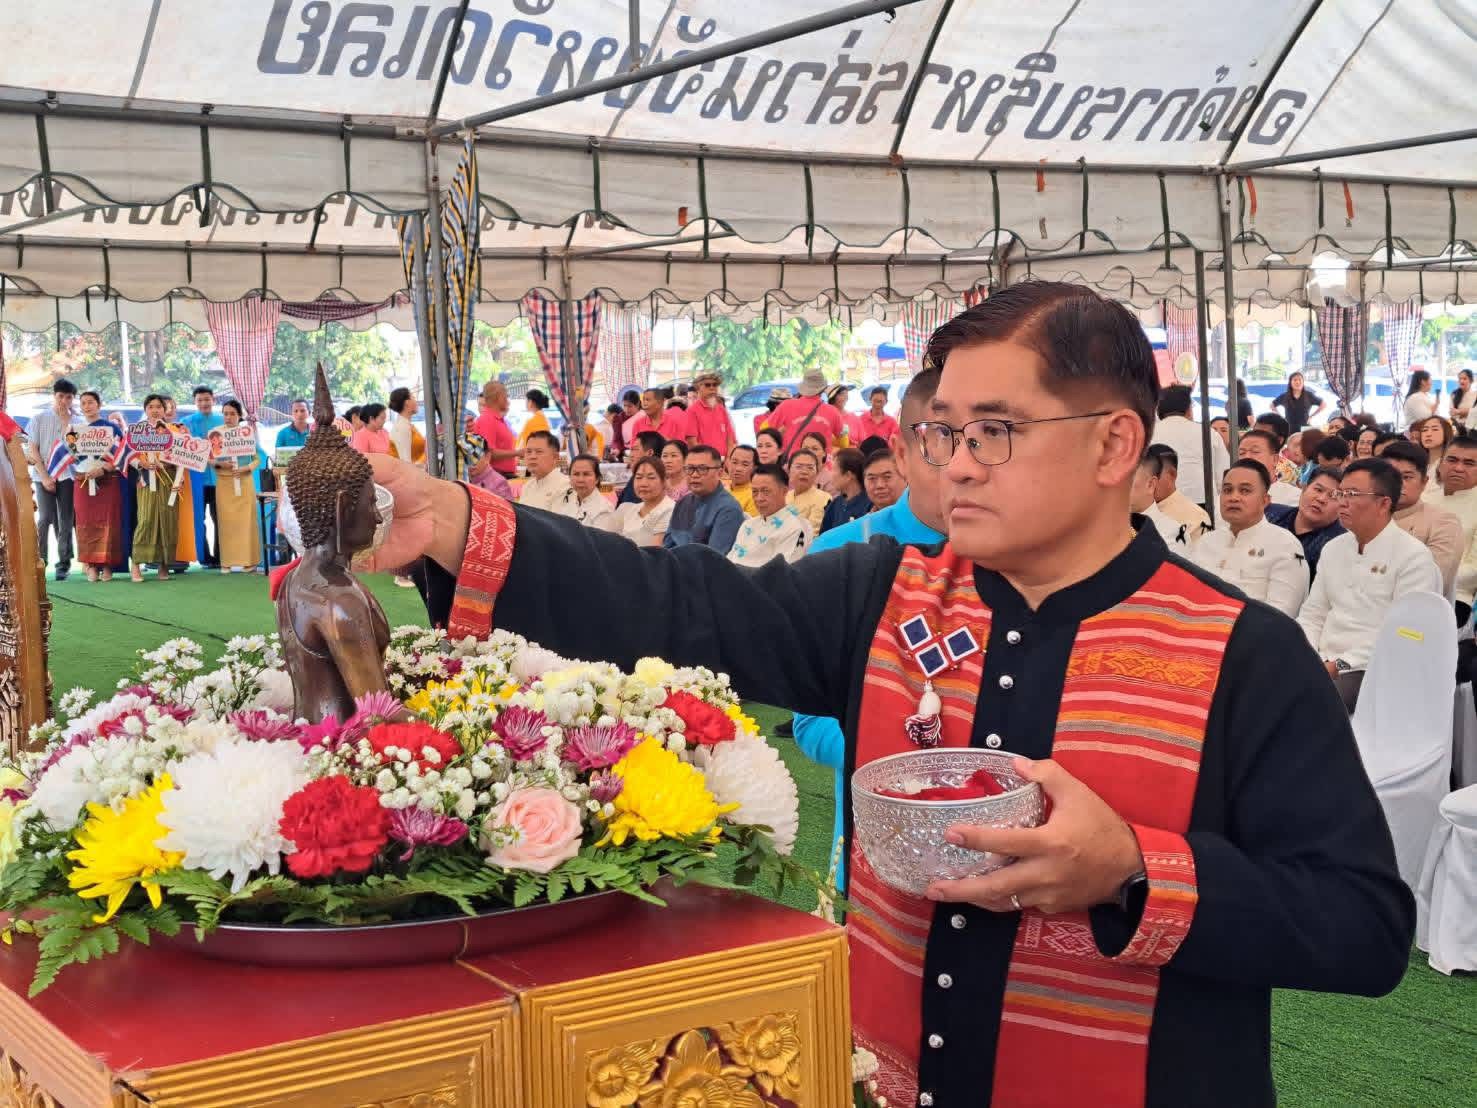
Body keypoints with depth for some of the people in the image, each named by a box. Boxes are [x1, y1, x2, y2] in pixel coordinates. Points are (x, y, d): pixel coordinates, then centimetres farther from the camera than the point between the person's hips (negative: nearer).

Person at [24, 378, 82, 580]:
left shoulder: (77, 422, 7)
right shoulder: (39, 418, 5)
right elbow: (32, 450, 1)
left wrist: (66, 420, -7)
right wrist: (45, 476, -6)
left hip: (67, 475, 1)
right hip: (43, 475, -1)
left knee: (65, 521, 0)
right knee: (45, 518, -9)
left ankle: (64, 564, 3)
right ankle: (39, 561, -3)